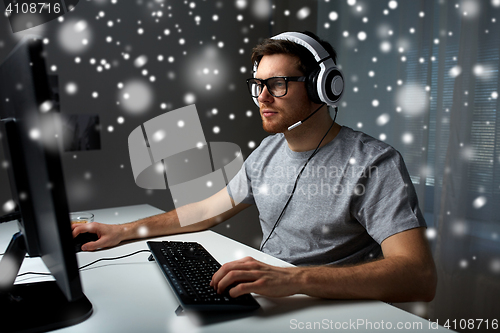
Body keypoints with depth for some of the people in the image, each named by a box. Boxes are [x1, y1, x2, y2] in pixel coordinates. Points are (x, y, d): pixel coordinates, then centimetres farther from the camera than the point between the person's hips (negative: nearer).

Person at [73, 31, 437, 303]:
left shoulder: (373, 164, -18)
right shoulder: (268, 151, 5)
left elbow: (420, 277, -27)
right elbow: (207, 210, 12)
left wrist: (294, 278, -39)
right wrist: (124, 231, 6)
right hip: (262, 295, 6)